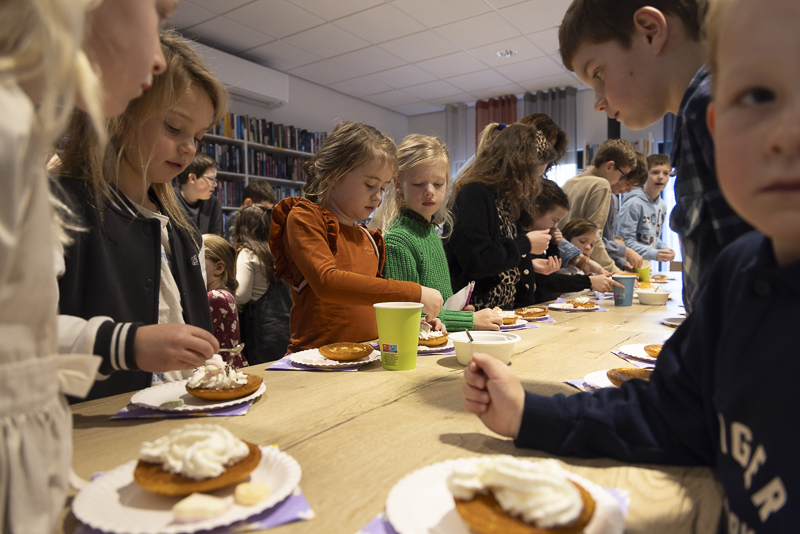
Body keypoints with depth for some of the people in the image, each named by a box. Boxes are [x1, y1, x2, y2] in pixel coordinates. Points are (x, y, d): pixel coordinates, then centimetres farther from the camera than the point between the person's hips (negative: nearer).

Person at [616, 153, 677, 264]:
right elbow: (625, 241, -19)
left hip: (646, 264, 7)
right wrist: (654, 254, -24)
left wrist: (664, 248, 0)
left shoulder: (663, 205, 10)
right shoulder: (634, 203, -16)